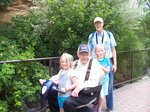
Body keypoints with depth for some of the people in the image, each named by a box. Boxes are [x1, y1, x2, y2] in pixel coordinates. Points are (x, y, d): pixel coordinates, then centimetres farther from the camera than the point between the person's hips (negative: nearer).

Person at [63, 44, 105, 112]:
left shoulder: (94, 63, -2)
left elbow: (94, 82, -13)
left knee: (68, 103, -27)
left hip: (88, 94, -7)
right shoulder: (75, 63, 15)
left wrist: (79, 87, -25)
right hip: (74, 91, 8)